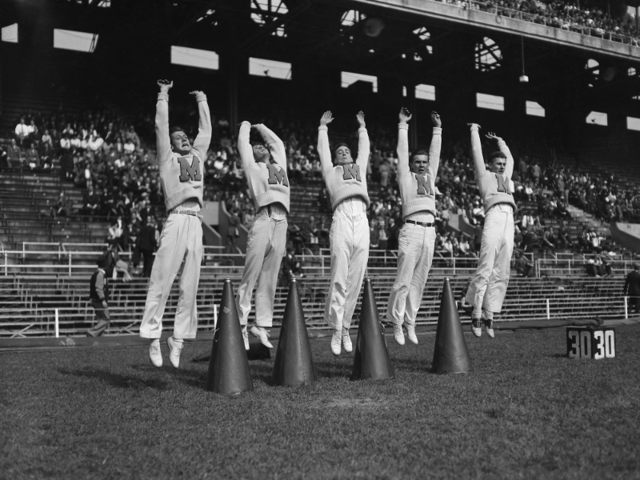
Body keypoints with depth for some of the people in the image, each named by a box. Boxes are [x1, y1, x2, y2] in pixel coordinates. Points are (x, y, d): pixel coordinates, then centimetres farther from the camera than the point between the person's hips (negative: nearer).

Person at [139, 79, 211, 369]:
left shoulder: (198, 157, 24)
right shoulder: (167, 159, 13)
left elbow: (206, 129, 30)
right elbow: (162, 127, 11)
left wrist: (202, 101, 36)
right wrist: (163, 96, 16)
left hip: (196, 223, 4)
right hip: (177, 220, -4)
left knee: (190, 285, 2)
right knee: (162, 280, -8)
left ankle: (179, 338, 7)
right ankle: (152, 336, -4)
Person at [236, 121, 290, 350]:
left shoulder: (279, 166, 27)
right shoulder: (252, 168, 15)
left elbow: (278, 143, 37)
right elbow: (243, 143, 20)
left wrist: (260, 127, 46)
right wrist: (246, 126, 38)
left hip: (281, 224, 5)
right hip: (264, 221, -4)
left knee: (269, 280, 4)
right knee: (250, 278, -6)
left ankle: (262, 326, 6)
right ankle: (241, 325, -2)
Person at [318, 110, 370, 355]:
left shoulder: (360, 168, 33)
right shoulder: (330, 171, 25)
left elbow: (365, 148, 43)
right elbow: (322, 149, 31)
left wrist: (362, 127, 55)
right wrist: (323, 127, 44)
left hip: (362, 222, 4)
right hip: (342, 218, -3)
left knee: (356, 279, -1)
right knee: (339, 278, -10)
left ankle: (345, 328, 6)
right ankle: (336, 329, -5)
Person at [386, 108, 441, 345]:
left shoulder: (429, 177, 22)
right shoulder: (406, 177, 9)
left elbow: (435, 153, 24)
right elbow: (402, 152, 7)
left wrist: (437, 129, 25)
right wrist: (403, 125, 9)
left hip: (430, 231, 5)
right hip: (412, 230, -5)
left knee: (419, 281, 5)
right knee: (404, 280, -8)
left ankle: (410, 323, 10)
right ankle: (397, 324, 0)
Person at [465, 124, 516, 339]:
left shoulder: (506, 178, 31)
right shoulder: (485, 176, 16)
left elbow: (510, 158, 46)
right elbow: (476, 151, 19)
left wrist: (498, 140, 52)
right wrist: (474, 131, 30)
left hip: (509, 221, 6)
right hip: (494, 217, -6)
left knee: (501, 272, 0)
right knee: (486, 269, -13)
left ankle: (489, 315, 1)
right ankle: (477, 314, -10)